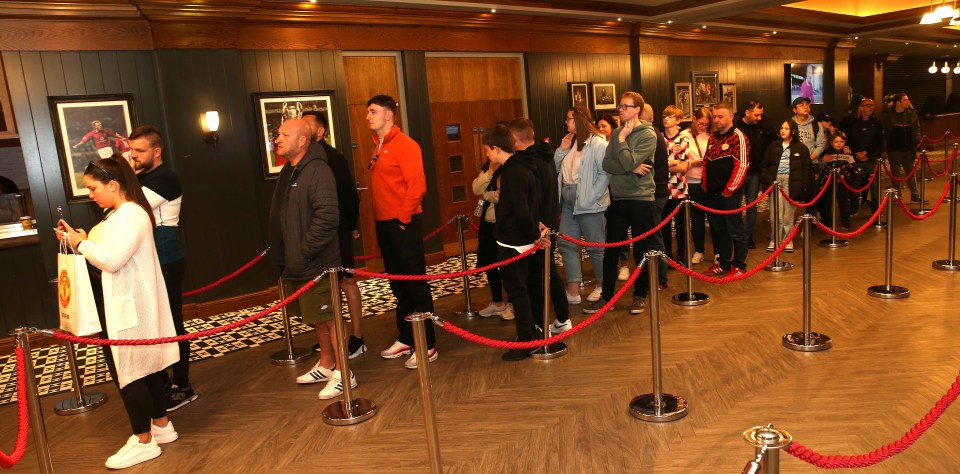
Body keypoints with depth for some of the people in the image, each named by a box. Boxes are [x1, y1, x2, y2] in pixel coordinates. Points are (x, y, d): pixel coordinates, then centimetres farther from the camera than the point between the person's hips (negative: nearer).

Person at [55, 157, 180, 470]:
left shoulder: (131, 214, -18)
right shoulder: (118, 214, 14)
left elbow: (112, 259, -25)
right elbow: (108, 256, 14)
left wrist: (81, 243, -12)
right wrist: (80, 242, 1)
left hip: (127, 307, -10)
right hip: (120, 305, 10)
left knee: (127, 371, -2)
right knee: (145, 365, 15)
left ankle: (144, 441, 9)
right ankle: (162, 426, 26)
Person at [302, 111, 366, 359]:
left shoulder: (332, 158, -14)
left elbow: (349, 194, -15)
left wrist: (352, 225, -8)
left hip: (337, 230, -7)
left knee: (346, 282, 1)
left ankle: (356, 339, 10)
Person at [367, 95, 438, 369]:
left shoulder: (403, 145, -11)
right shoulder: (378, 147, 14)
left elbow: (417, 185, -18)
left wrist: (403, 218, -15)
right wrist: (379, 217, 12)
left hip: (404, 224, -8)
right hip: (384, 224, 8)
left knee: (416, 283, -2)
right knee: (398, 285, 15)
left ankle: (428, 345, 6)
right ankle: (406, 339, 26)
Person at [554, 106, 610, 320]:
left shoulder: (597, 142, -11)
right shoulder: (570, 142, 15)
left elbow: (605, 173, -18)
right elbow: (556, 168, 14)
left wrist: (592, 197, -20)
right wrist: (562, 149, 1)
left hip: (588, 203, -8)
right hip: (568, 200, 9)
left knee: (595, 245, 4)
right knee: (567, 244, 6)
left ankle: (603, 286, 22)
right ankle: (573, 290, 10)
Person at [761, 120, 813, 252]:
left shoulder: (801, 148, 5)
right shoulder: (773, 146, 11)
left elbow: (807, 168, 3)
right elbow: (765, 165, 11)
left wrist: (804, 185, -5)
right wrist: (766, 180, -1)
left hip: (791, 183, -1)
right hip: (775, 181, 2)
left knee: (788, 214, 4)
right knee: (775, 214, -1)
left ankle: (787, 241, 13)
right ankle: (774, 241, 7)